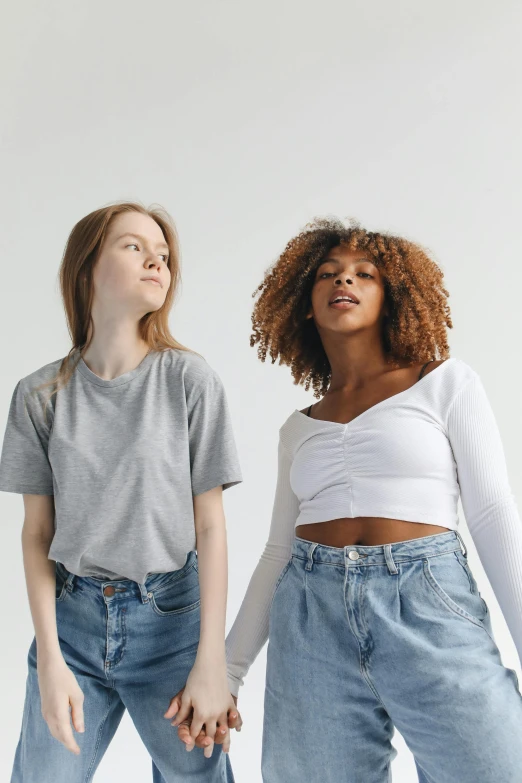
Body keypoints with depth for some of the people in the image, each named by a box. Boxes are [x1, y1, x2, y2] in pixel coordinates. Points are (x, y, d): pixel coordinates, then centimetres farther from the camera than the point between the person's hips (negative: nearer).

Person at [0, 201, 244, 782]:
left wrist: (211, 661, -8)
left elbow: (210, 525, -6)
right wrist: (49, 659, -5)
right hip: (72, 613, 2)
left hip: (170, 614, -1)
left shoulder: (190, 380, -7)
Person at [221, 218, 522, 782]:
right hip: (311, 614, 3)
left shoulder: (446, 382, 5)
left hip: (430, 606, -3)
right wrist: (227, 670, 10)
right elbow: (278, 551, 14)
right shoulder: (299, 429, 15)